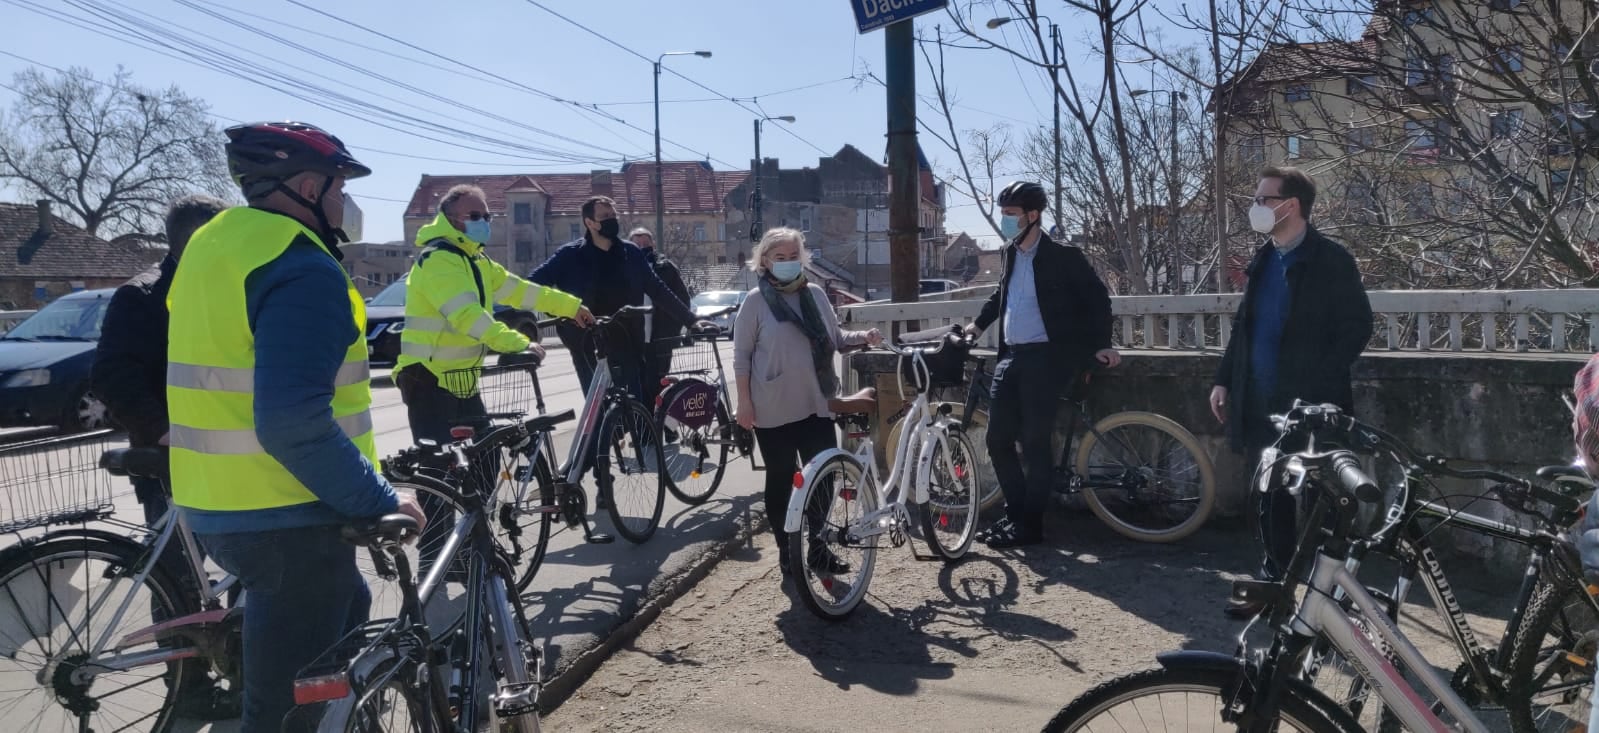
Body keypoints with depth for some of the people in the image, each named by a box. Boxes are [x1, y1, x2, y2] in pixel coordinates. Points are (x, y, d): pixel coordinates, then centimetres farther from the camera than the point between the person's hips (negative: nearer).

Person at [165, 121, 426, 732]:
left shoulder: (213, 244, 11)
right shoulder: (303, 270, -21)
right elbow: (294, 423, -30)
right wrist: (379, 500, -21)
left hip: (219, 504, 10)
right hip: (284, 518, -10)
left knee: (348, 616, 29)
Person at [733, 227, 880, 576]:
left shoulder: (815, 294, 7)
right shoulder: (756, 300, -5)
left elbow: (834, 338, 15)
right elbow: (742, 355, -5)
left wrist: (864, 336, -3)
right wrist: (744, 401, -9)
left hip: (815, 404, 4)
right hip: (774, 409, -4)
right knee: (781, 480, 7)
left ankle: (819, 549, 21)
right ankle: (787, 552, 21)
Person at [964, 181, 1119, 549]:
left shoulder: (1063, 256, -7)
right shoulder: (1012, 254, 14)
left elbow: (1097, 297, -2)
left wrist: (1100, 345, -8)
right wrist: (978, 325, 31)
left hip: (1047, 358, -7)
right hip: (1012, 357, 7)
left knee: (1035, 441, -5)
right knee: (998, 439, 5)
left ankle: (1030, 523, 6)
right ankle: (1015, 511, 20)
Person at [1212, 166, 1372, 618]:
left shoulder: (1330, 260, -6)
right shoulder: (1263, 261, 13)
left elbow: (1358, 327, -9)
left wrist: (1319, 380, -15)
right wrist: (1224, 380, 12)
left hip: (1309, 405, -6)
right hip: (1261, 404, 6)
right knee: (1270, 499, 11)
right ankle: (1273, 582, 22)